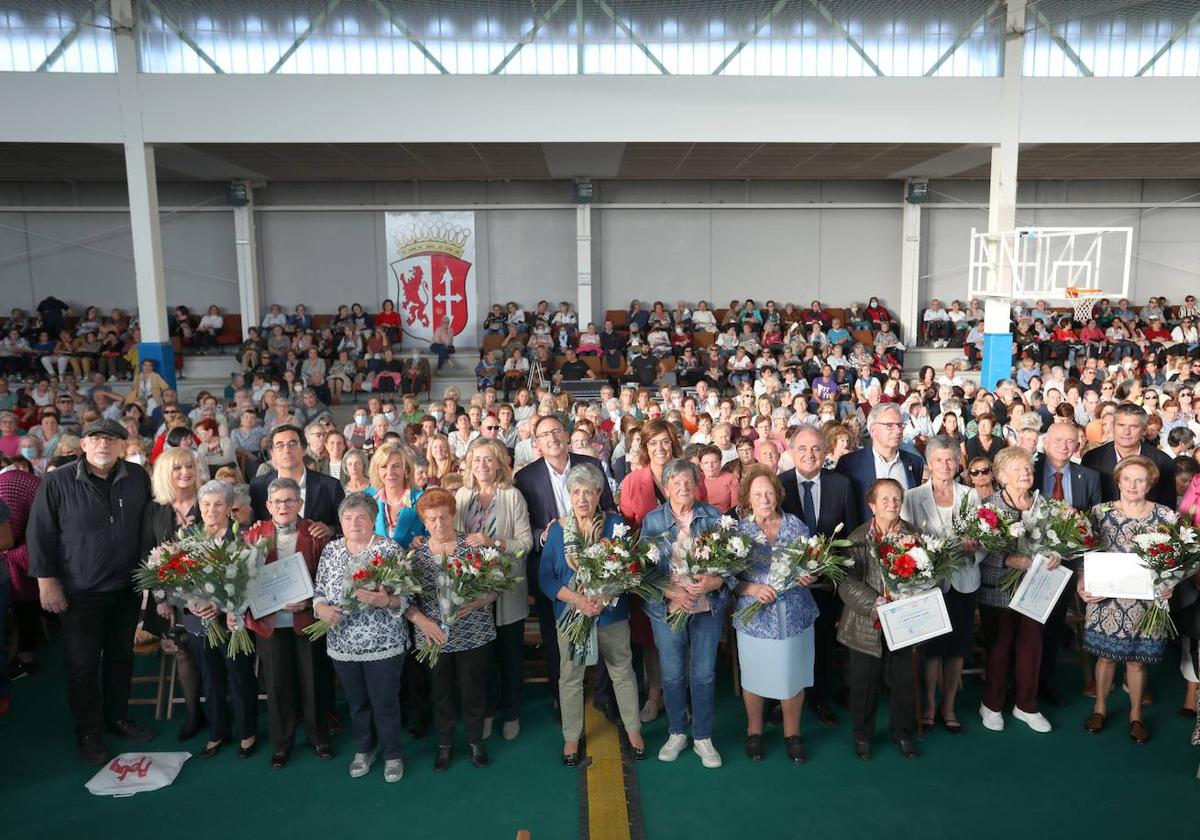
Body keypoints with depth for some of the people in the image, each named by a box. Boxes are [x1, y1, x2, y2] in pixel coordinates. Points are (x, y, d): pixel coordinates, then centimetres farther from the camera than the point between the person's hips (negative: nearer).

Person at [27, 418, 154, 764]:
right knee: (83, 664, 6)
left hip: (126, 588, 3)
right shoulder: (59, 482, -10)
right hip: (78, 592, -3)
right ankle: (89, 732, 22)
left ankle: (117, 716, 34)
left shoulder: (138, 479, -1)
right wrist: (47, 581, -9)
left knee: (121, 656, 16)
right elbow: (40, 533, -6)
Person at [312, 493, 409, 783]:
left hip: (383, 644, -4)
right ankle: (364, 749, 40)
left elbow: (404, 598, -9)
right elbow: (318, 591, 9)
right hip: (343, 644, 4)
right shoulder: (330, 550, 4)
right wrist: (321, 608, -12)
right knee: (356, 702, 18)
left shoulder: (390, 549, -9)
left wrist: (385, 601, -29)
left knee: (385, 703, 7)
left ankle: (392, 754, 28)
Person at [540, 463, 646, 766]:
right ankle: (571, 737, 30)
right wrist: (577, 599, -20)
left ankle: (633, 730, 32)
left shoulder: (615, 523, -5)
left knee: (623, 672, 11)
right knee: (570, 676, 12)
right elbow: (545, 576, -5)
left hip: (611, 613, -1)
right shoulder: (558, 529, -2)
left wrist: (604, 598, -22)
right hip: (571, 613, 1)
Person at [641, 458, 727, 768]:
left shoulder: (713, 516, 0)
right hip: (667, 607, 0)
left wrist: (715, 582, -19)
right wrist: (670, 591, -17)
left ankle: (703, 738, 24)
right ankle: (677, 733, 31)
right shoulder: (652, 521, -2)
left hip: (708, 606, 0)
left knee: (703, 674, 7)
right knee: (672, 675, 11)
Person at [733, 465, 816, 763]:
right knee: (754, 677, 13)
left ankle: (792, 734, 35)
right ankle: (754, 732, 37)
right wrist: (753, 589, -23)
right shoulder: (738, 531, -6)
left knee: (794, 676, 12)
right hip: (754, 618, -1)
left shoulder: (797, 526, -1)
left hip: (795, 616, 1)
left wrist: (809, 577, -15)